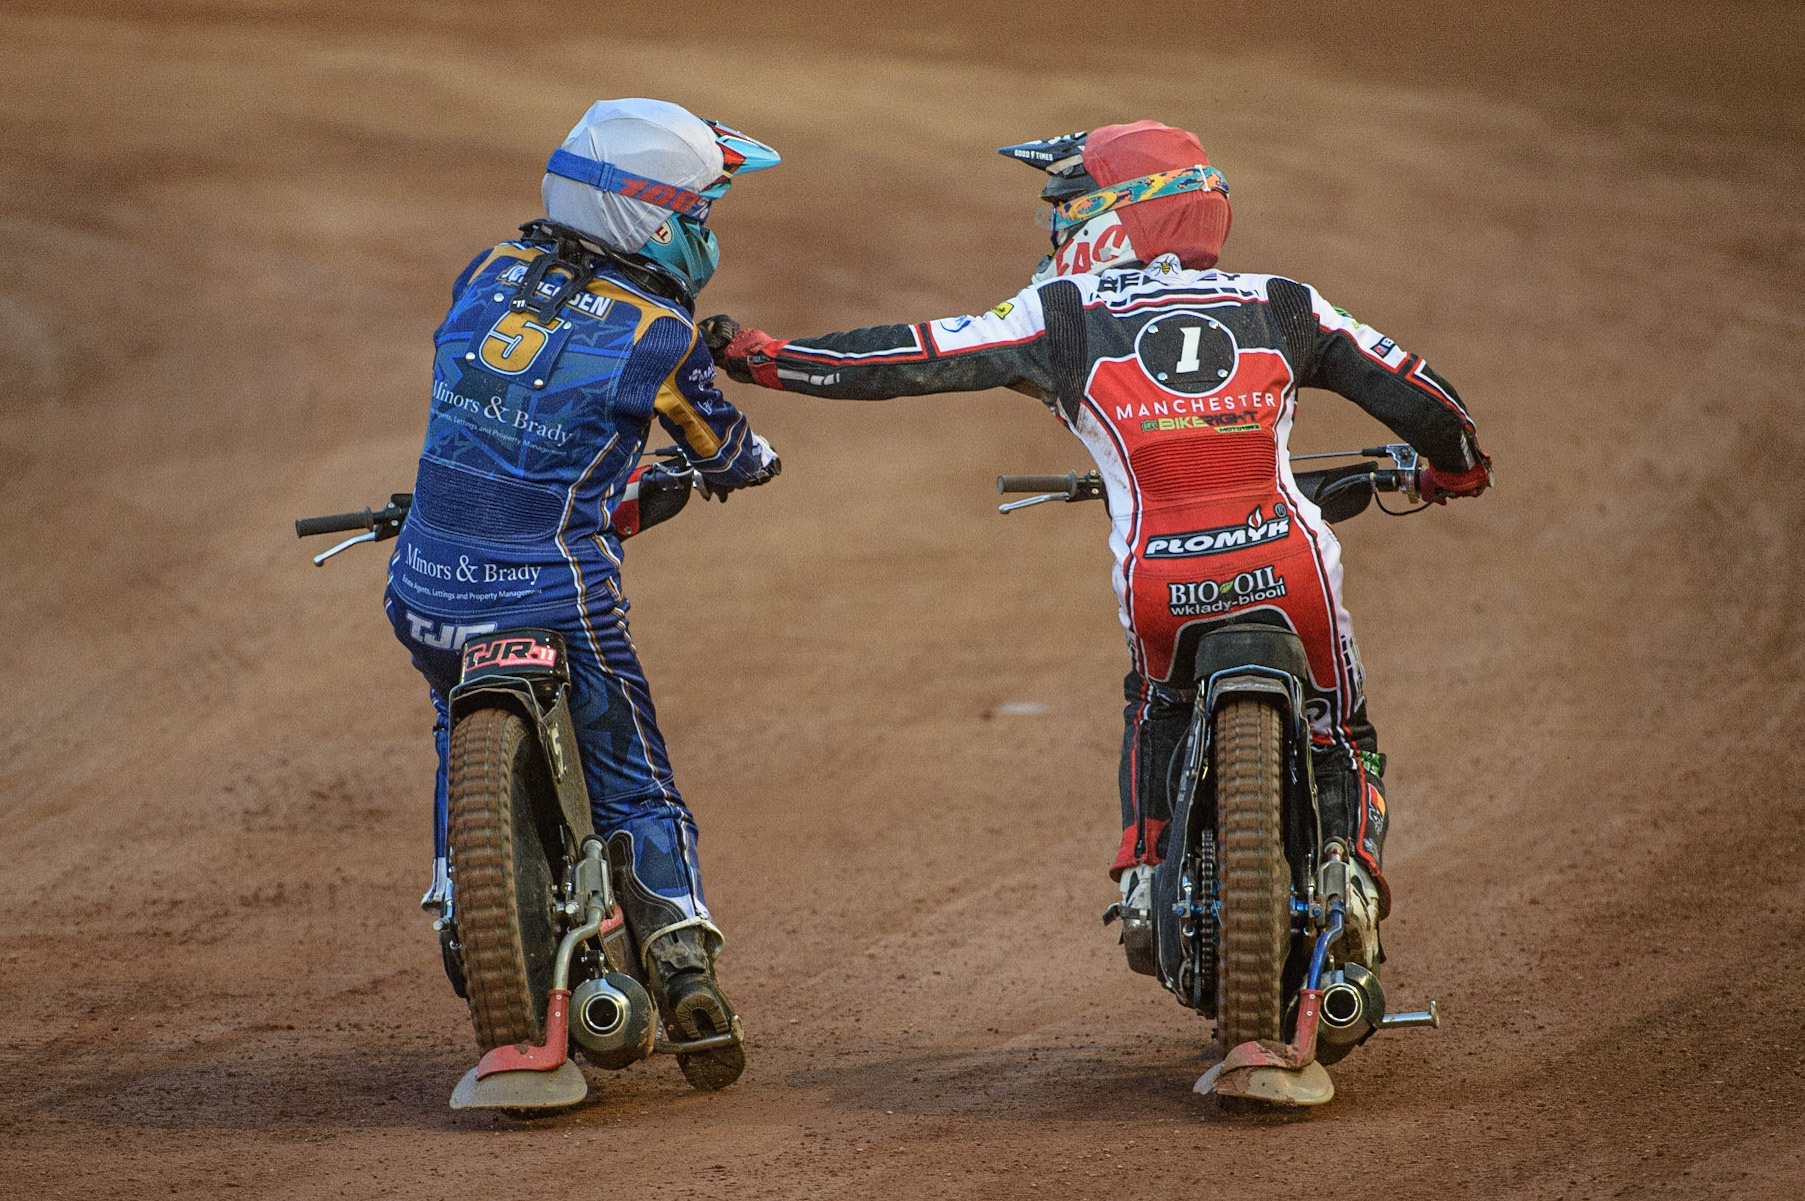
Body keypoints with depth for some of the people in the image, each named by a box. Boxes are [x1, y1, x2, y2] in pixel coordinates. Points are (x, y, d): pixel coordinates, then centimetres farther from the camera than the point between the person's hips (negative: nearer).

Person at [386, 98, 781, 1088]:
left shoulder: (489, 274, 4)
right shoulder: (658, 336, -10)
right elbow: (726, 453, 5)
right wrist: (752, 459, 29)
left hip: (426, 594, 5)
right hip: (555, 594, -5)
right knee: (635, 790, 11)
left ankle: (461, 894, 26)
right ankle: (682, 960, -5)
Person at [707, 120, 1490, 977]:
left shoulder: (1065, 317, 8)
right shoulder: (1279, 307, 14)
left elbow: (912, 360, 7)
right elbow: (1414, 394, 18)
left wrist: (760, 357, 15)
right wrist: (1456, 468, 40)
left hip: (1159, 585, 0)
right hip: (1286, 564, 0)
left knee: (1158, 714, 32)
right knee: (1340, 737, 22)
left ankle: (1146, 879, 16)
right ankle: (1348, 869, -2)